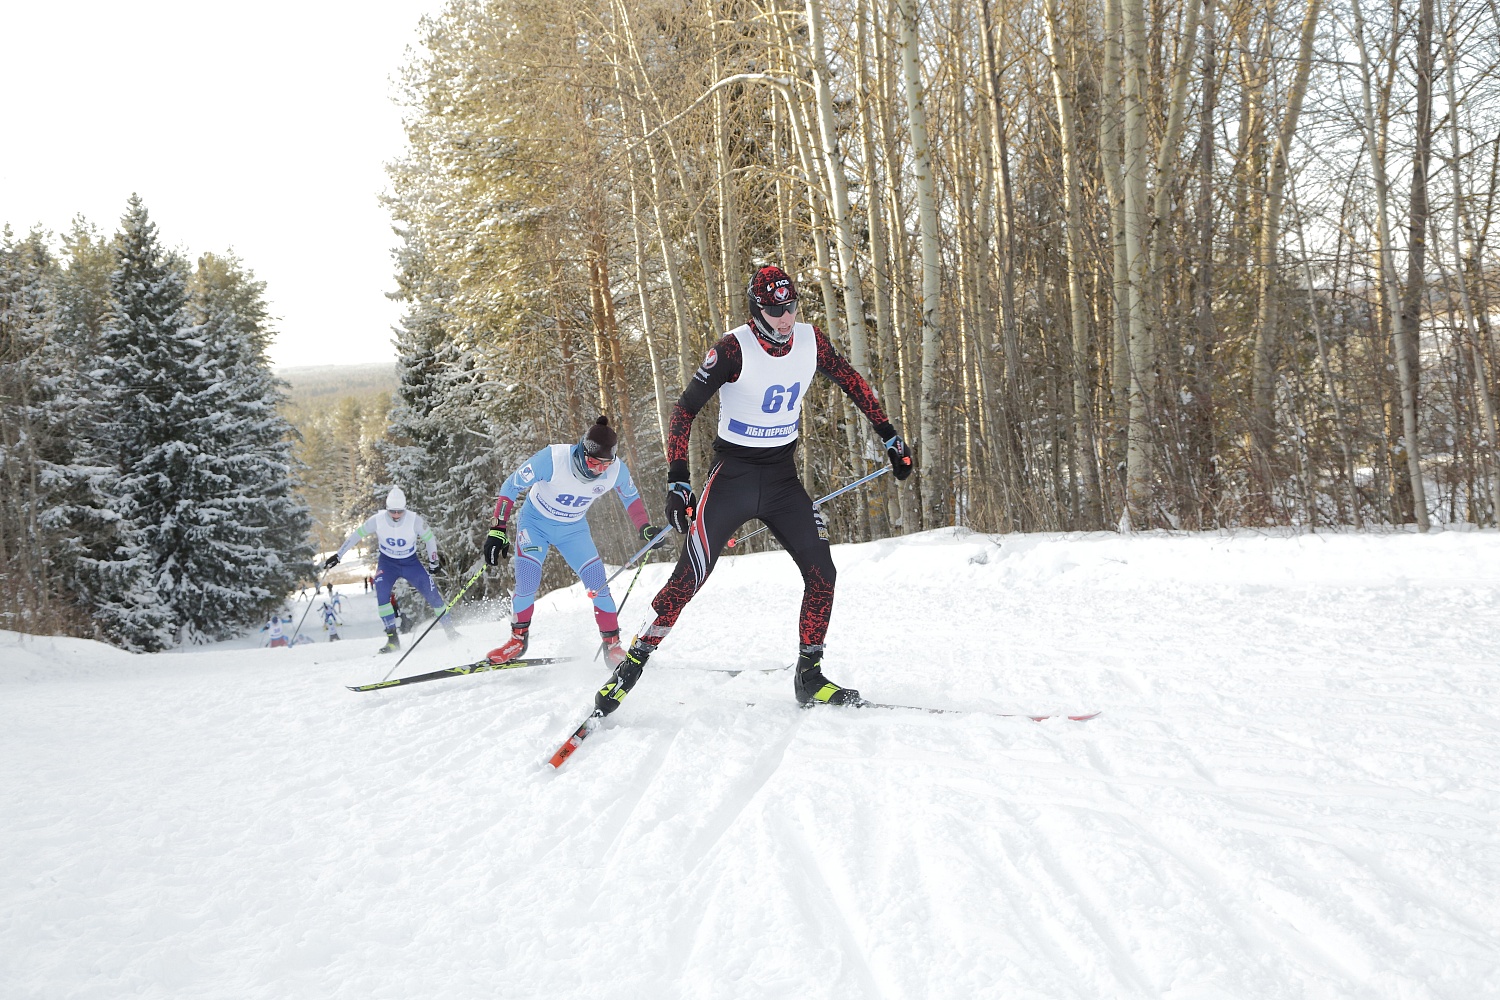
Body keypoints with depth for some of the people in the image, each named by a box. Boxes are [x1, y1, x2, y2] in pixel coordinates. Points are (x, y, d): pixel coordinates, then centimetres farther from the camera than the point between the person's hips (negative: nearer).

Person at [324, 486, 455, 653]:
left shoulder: (414, 520, -23)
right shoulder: (377, 520, -21)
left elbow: (429, 538, -5)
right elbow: (356, 535, -7)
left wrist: (433, 562, 0)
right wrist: (338, 556, -4)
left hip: (411, 563, 0)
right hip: (387, 563, 0)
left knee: (432, 594, -10)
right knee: (381, 593, -24)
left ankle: (450, 632, 9)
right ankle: (392, 639, -18)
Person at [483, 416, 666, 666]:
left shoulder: (616, 470, -23)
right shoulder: (552, 458, -33)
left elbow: (631, 497, 2)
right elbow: (511, 487, -21)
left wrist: (645, 528, -10)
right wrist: (498, 530, -26)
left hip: (573, 529, 2)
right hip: (535, 522, -2)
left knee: (598, 584, -10)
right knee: (527, 585, -15)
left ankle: (612, 645, 5)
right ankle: (518, 638, 10)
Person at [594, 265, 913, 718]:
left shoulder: (811, 340, -4)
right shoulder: (734, 349, -18)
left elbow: (852, 383, 14)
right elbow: (684, 410, -14)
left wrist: (889, 436, 15)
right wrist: (677, 480, -21)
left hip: (783, 476, 5)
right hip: (733, 472, -4)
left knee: (822, 573, -4)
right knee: (689, 577, -12)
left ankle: (809, 678, 8)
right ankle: (632, 663, 1)